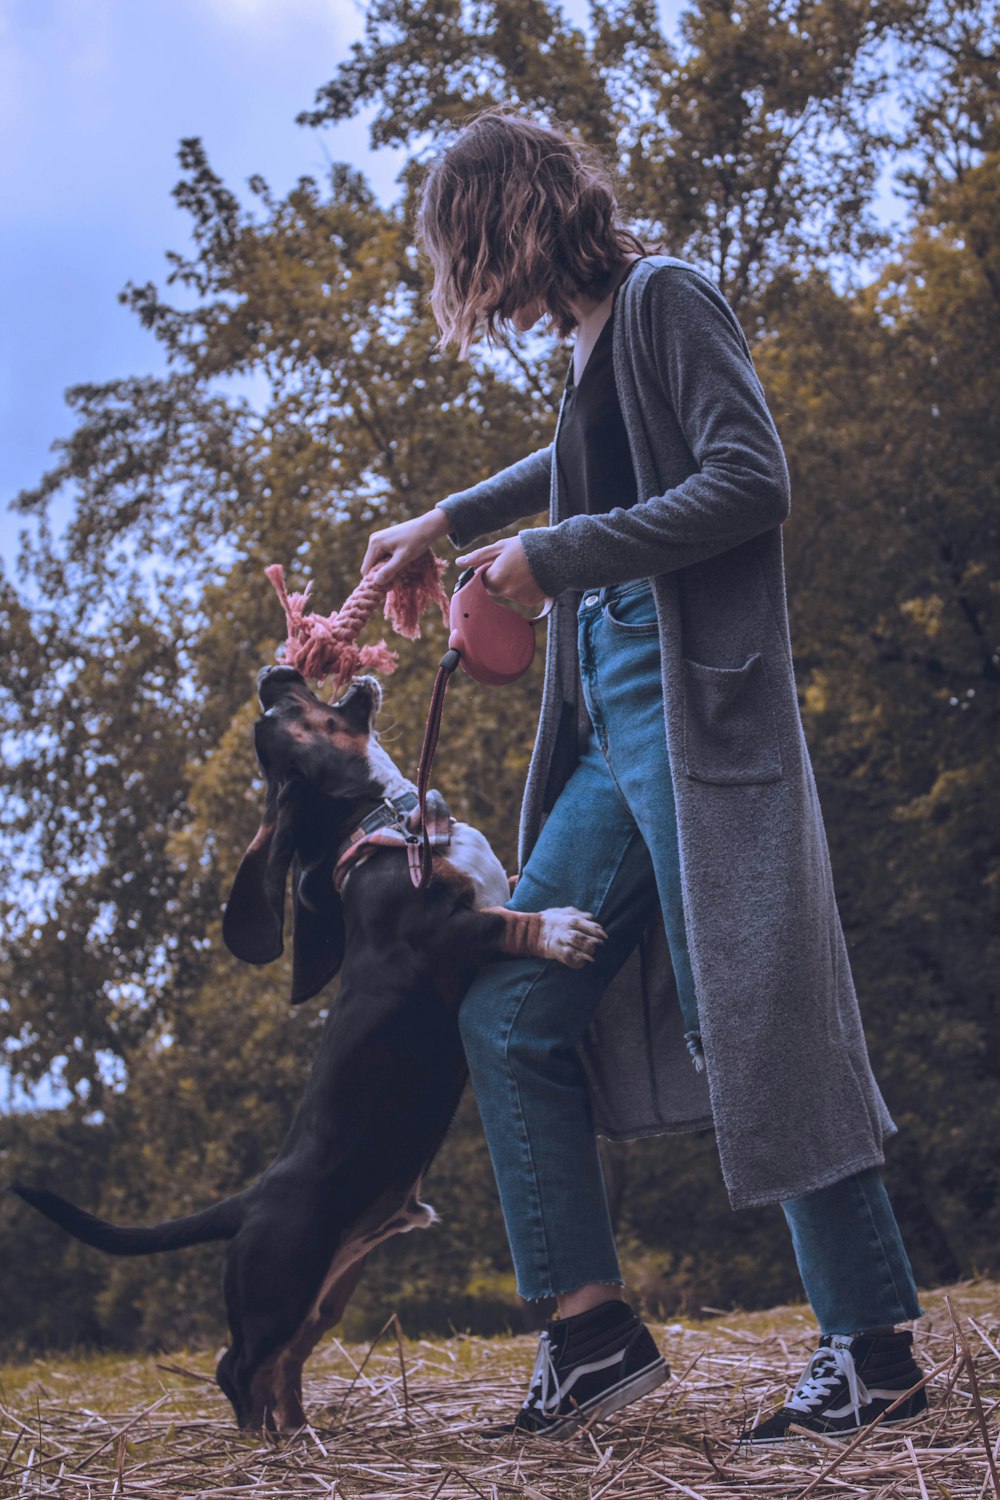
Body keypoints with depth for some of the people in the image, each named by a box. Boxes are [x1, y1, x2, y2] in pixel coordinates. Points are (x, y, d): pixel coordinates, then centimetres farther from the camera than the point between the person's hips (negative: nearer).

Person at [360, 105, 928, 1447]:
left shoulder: (665, 297, -3)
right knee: (509, 1013, 3)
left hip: (694, 711, -9)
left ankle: (876, 1345, -2)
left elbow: (751, 480, -15)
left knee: (746, 1016, -11)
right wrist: (448, 521, 49)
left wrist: (560, 556, -12)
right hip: (612, 730, 9)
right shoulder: (594, 342, 21)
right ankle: (594, 1327, 7)